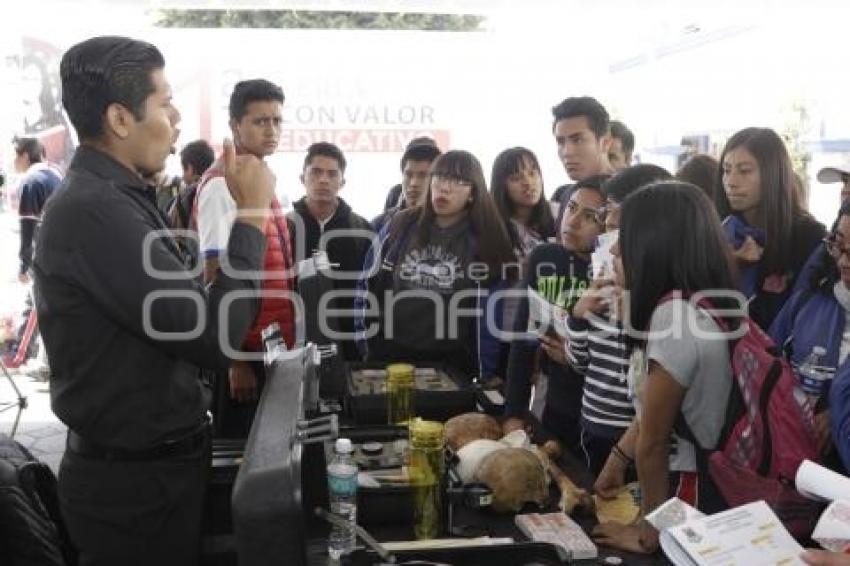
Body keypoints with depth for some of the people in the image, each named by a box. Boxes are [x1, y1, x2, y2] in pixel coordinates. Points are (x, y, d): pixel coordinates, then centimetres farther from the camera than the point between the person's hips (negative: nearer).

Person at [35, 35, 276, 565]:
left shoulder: (113, 200, 9)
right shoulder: (95, 210, -24)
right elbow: (212, 337, -26)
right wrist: (252, 214, -18)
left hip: (155, 463, 9)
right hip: (138, 482, -9)